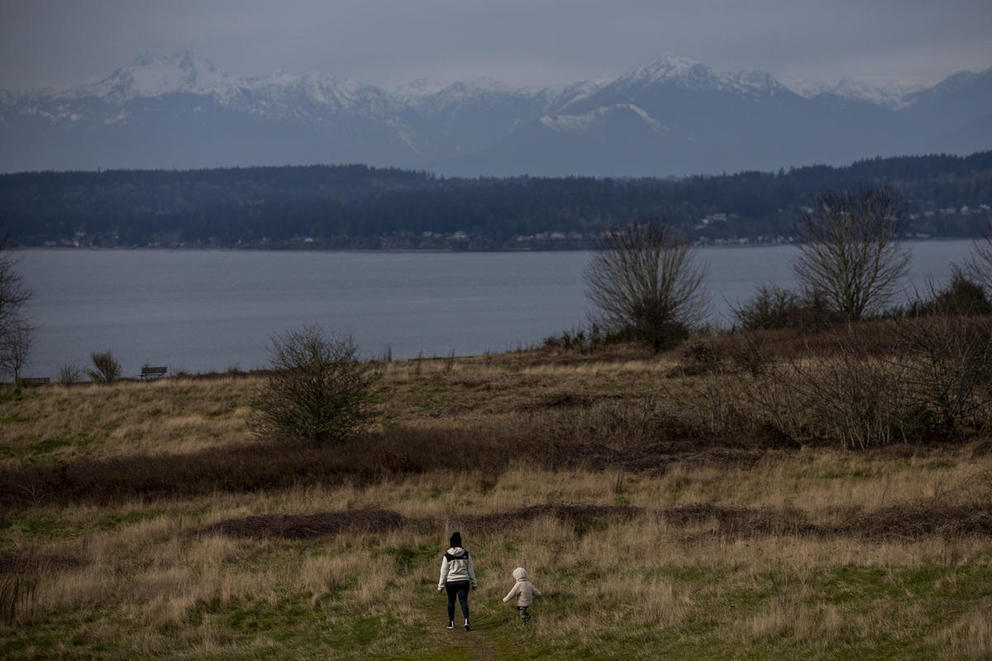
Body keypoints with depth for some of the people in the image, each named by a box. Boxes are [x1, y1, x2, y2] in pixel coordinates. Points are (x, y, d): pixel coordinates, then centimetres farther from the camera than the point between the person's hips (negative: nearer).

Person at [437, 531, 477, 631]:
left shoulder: (447, 556, -7)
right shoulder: (466, 554, -1)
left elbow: (444, 572, -3)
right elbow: (470, 569, 4)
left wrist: (441, 586, 5)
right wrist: (473, 583, 12)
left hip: (451, 582, -1)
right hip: (463, 581, 1)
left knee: (451, 602, 15)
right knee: (463, 601, -3)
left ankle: (451, 622, 24)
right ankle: (466, 621, -22)